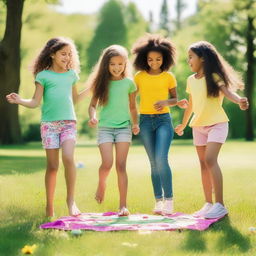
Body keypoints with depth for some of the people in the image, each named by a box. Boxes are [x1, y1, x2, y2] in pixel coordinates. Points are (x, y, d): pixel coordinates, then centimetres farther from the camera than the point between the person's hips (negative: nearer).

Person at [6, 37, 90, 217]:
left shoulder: (71, 74, 13)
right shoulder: (43, 76, 1)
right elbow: (35, 102, -3)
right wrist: (19, 100, -19)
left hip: (69, 122, 2)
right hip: (49, 123, -2)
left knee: (68, 158, -21)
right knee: (52, 166, 0)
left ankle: (71, 199, -11)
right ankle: (50, 206, 10)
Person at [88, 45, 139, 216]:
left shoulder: (129, 83, 6)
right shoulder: (102, 83, 4)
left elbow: (132, 107, 14)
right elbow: (93, 105, 4)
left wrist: (135, 123, 1)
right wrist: (93, 117, -16)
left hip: (124, 127, 0)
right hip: (105, 127, 0)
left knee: (121, 166, -5)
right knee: (107, 163, -15)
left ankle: (123, 206, -4)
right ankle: (101, 185, 20)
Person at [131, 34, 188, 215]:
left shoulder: (169, 77, 2)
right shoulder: (139, 77, 4)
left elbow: (174, 99, 11)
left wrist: (165, 102, -10)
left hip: (163, 120, -2)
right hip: (145, 120, 2)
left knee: (161, 159, -16)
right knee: (154, 163, 4)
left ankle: (169, 200, -11)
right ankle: (158, 200, 8)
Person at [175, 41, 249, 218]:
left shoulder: (214, 77, -10)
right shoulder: (191, 80, 9)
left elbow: (227, 90, -27)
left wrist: (239, 100, -48)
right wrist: (183, 125, 31)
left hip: (217, 124, -7)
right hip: (198, 126, 7)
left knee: (210, 159, -19)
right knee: (203, 163, 8)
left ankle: (220, 204, -17)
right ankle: (209, 204, 15)